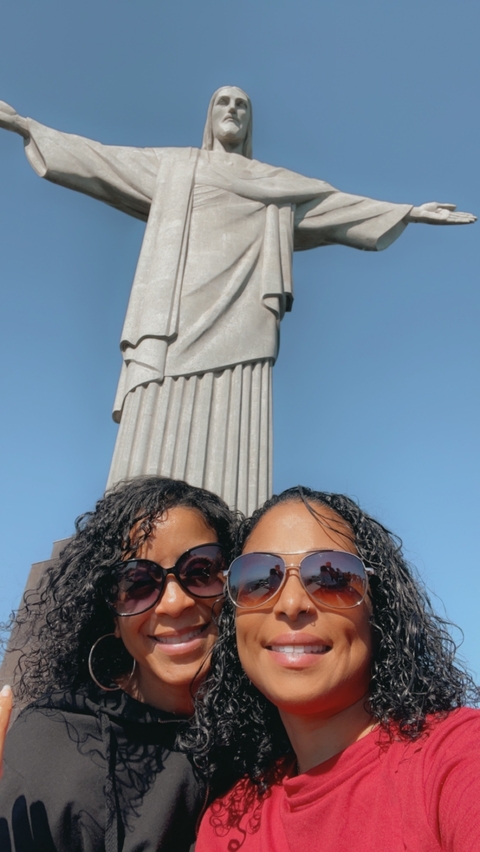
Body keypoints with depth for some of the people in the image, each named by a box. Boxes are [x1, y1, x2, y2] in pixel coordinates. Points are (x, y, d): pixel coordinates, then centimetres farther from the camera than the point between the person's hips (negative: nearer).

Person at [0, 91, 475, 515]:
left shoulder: (276, 181, 29)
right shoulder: (172, 168, 28)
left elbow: (338, 205, 26)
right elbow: (98, 160, 27)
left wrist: (409, 212, 22)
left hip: (239, 317, 1)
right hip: (178, 314, 0)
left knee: (230, 439, -14)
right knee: (160, 433, -14)